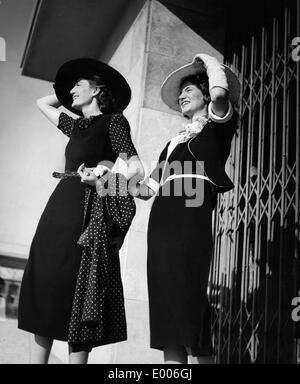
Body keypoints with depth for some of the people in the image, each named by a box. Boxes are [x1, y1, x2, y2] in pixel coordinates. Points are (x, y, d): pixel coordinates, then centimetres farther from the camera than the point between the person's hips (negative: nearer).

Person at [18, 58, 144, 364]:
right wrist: (66, 93, 33)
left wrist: (110, 176, -23)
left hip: (86, 210, -7)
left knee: (74, 291, -8)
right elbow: (42, 103, 39)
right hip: (59, 206, 7)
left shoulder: (113, 121, 2)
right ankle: (37, 359, 8)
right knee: (44, 287, 3)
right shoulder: (76, 125, 22)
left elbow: (136, 167, -7)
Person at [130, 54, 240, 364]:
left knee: (190, 295, -12)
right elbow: (148, 188, 25)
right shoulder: (176, 140, 30)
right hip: (162, 215, 7)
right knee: (165, 299, -1)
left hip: (192, 213, -6)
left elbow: (220, 93, -10)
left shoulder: (219, 123, 15)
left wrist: (208, 61, 9)